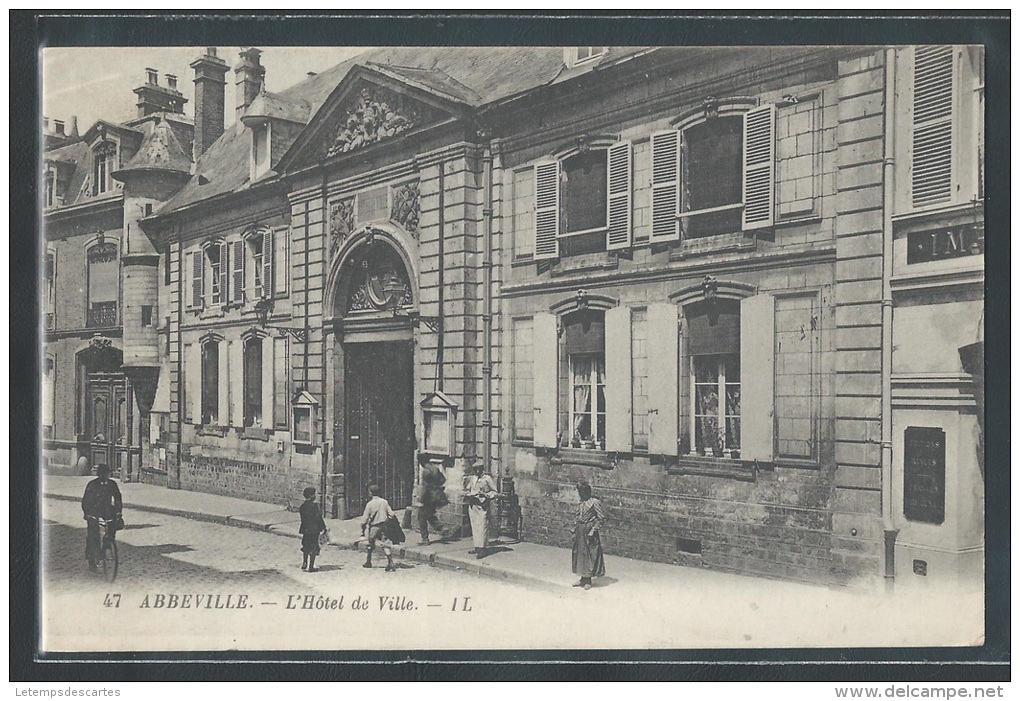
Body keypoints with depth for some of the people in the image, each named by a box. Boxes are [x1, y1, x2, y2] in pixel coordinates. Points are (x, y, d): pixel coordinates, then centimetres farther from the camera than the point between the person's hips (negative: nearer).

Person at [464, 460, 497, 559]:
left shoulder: (487, 479, -2)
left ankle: (482, 548, -9)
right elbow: (467, 490, 16)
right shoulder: (471, 478, 11)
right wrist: (471, 494, -5)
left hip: (483, 506, -5)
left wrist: (486, 495, -14)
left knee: (482, 527, -9)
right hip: (472, 505, 5)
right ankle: (476, 546, 15)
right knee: (474, 527, 7)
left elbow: (494, 492, 1)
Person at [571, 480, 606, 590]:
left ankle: (588, 581, 10)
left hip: (589, 531, -7)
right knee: (580, 554, 11)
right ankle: (583, 579, 21)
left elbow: (601, 519, -13)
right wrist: (574, 528, 10)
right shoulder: (581, 504, 9)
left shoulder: (594, 503, -13)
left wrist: (593, 530, -17)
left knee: (589, 555, 0)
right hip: (580, 532, 8)